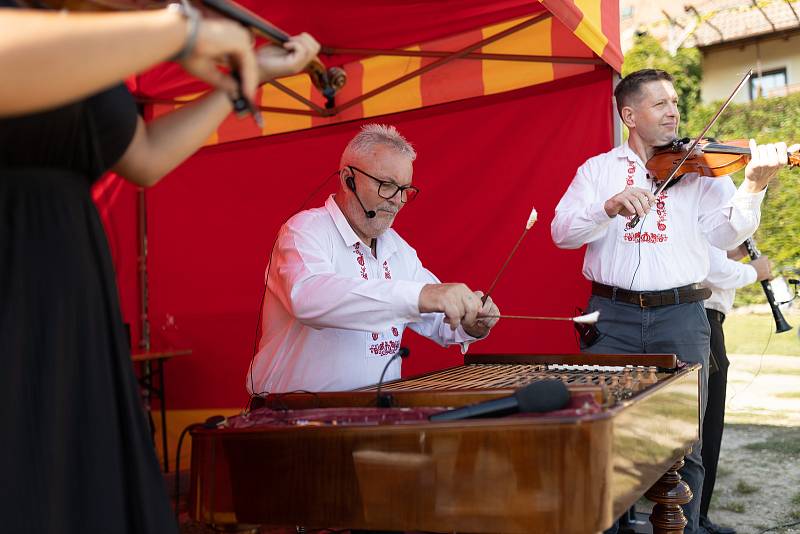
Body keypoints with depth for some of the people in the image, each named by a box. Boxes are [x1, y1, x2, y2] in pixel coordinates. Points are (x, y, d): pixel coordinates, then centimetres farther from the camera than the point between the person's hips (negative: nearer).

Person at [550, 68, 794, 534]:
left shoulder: (699, 168, 9)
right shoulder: (598, 169, 10)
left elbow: (725, 235, -4)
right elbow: (562, 232, -3)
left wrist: (753, 187, -21)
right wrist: (610, 205, -20)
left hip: (681, 316, 0)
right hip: (612, 314, 0)